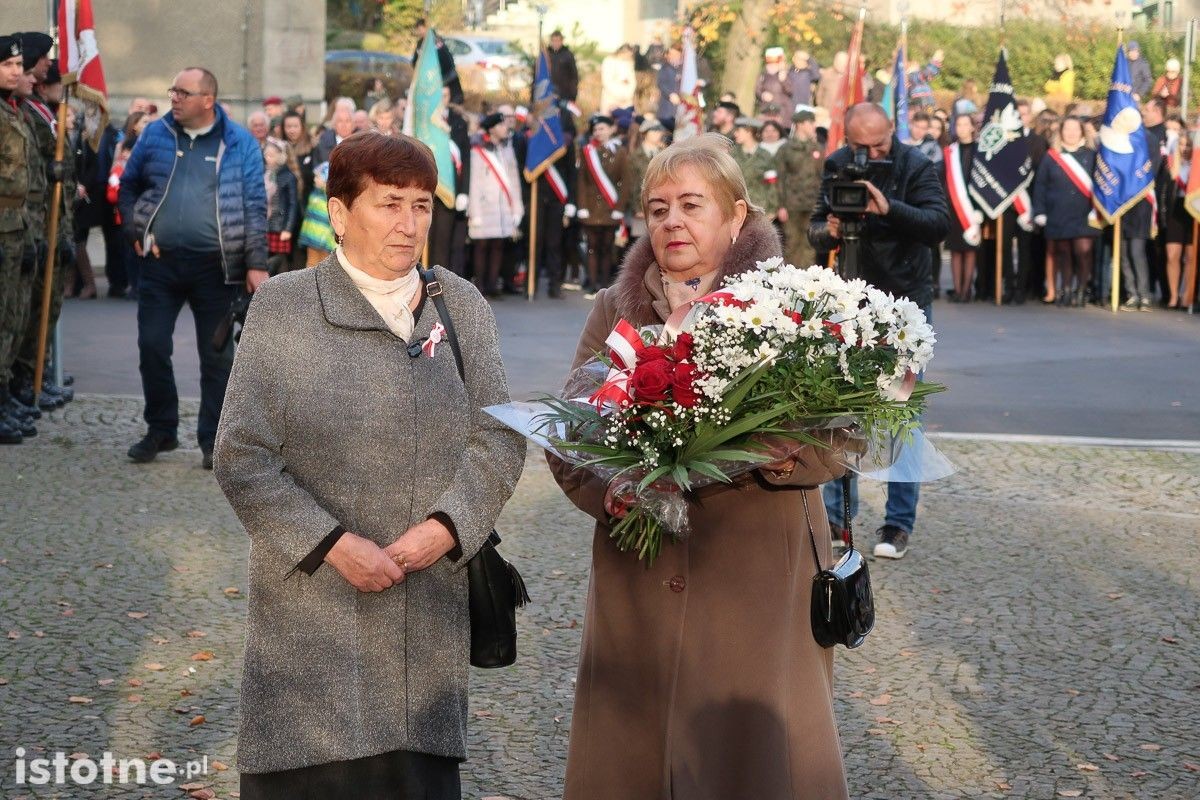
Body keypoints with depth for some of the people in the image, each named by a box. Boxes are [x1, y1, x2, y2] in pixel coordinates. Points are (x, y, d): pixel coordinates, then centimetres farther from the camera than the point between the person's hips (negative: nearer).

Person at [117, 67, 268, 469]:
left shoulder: (239, 143, -2)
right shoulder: (155, 134, 6)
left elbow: (255, 206, -4)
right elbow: (128, 187, 15)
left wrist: (256, 263, -10)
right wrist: (136, 232, 0)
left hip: (216, 266, -2)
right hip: (160, 262, 3)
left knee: (217, 356, 4)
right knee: (152, 347, 4)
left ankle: (213, 439, 14)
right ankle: (161, 430, 20)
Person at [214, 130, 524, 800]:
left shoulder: (462, 307, 10)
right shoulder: (283, 307, -1)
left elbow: (500, 437, 7)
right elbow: (241, 456, -5)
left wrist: (448, 526, -9)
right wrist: (333, 543, -13)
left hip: (431, 615, 3)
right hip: (314, 606, -3)